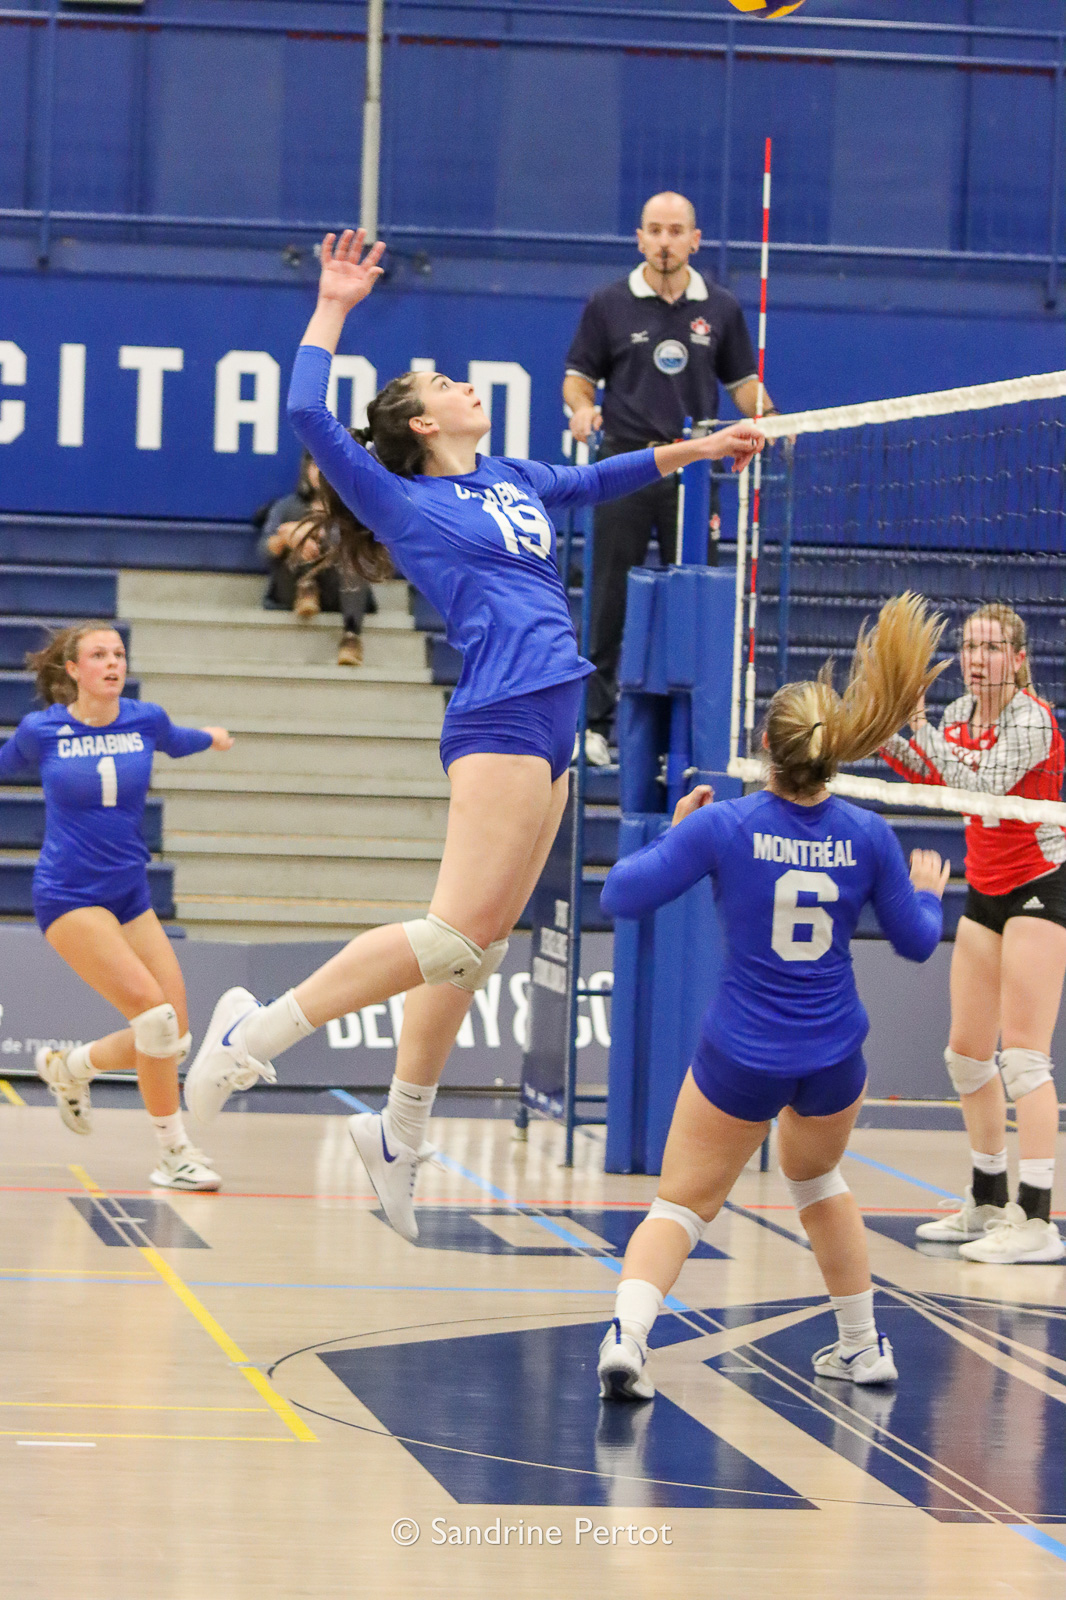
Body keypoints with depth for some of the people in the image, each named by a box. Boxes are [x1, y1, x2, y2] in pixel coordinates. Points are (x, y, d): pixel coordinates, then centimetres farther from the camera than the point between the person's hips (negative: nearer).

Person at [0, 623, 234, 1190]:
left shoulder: (145, 719, 1)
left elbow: (175, 741, 26)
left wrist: (211, 737, 43)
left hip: (130, 894, 5)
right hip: (69, 896, -5)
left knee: (173, 1040, 1)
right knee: (155, 1013, -22)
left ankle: (67, 1067, 28)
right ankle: (174, 1153, -10)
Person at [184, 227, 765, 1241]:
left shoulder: (514, 480, 21)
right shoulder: (403, 502, 1)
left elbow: (598, 481, 39)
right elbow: (308, 415, -10)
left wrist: (700, 449, 37)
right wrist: (332, 309, -2)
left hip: (551, 730, 8)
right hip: (499, 721, -8)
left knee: (478, 945, 8)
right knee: (460, 932, -19)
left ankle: (400, 1135, 14)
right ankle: (255, 1033, -15)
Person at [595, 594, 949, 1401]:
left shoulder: (723, 827, -14)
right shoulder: (869, 837, -7)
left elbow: (622, 895, -12)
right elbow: (916, 941, 6)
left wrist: (674, 833, 5)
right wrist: (929, 893, 28)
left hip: (740, 1059, -3)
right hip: (834, 1059, 3)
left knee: (684, 1203, 3)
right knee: (815, 1174, 30)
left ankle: (627, 1332, -23)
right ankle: (863, 1344, 36)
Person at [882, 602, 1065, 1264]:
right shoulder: (963, 712, 5)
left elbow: (979, 789, -29)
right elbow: (933, 778, 21)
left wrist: (919, 726, -29)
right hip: (987, 892, 8)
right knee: (967, 1053, 10)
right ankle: (989, 1203, 22)